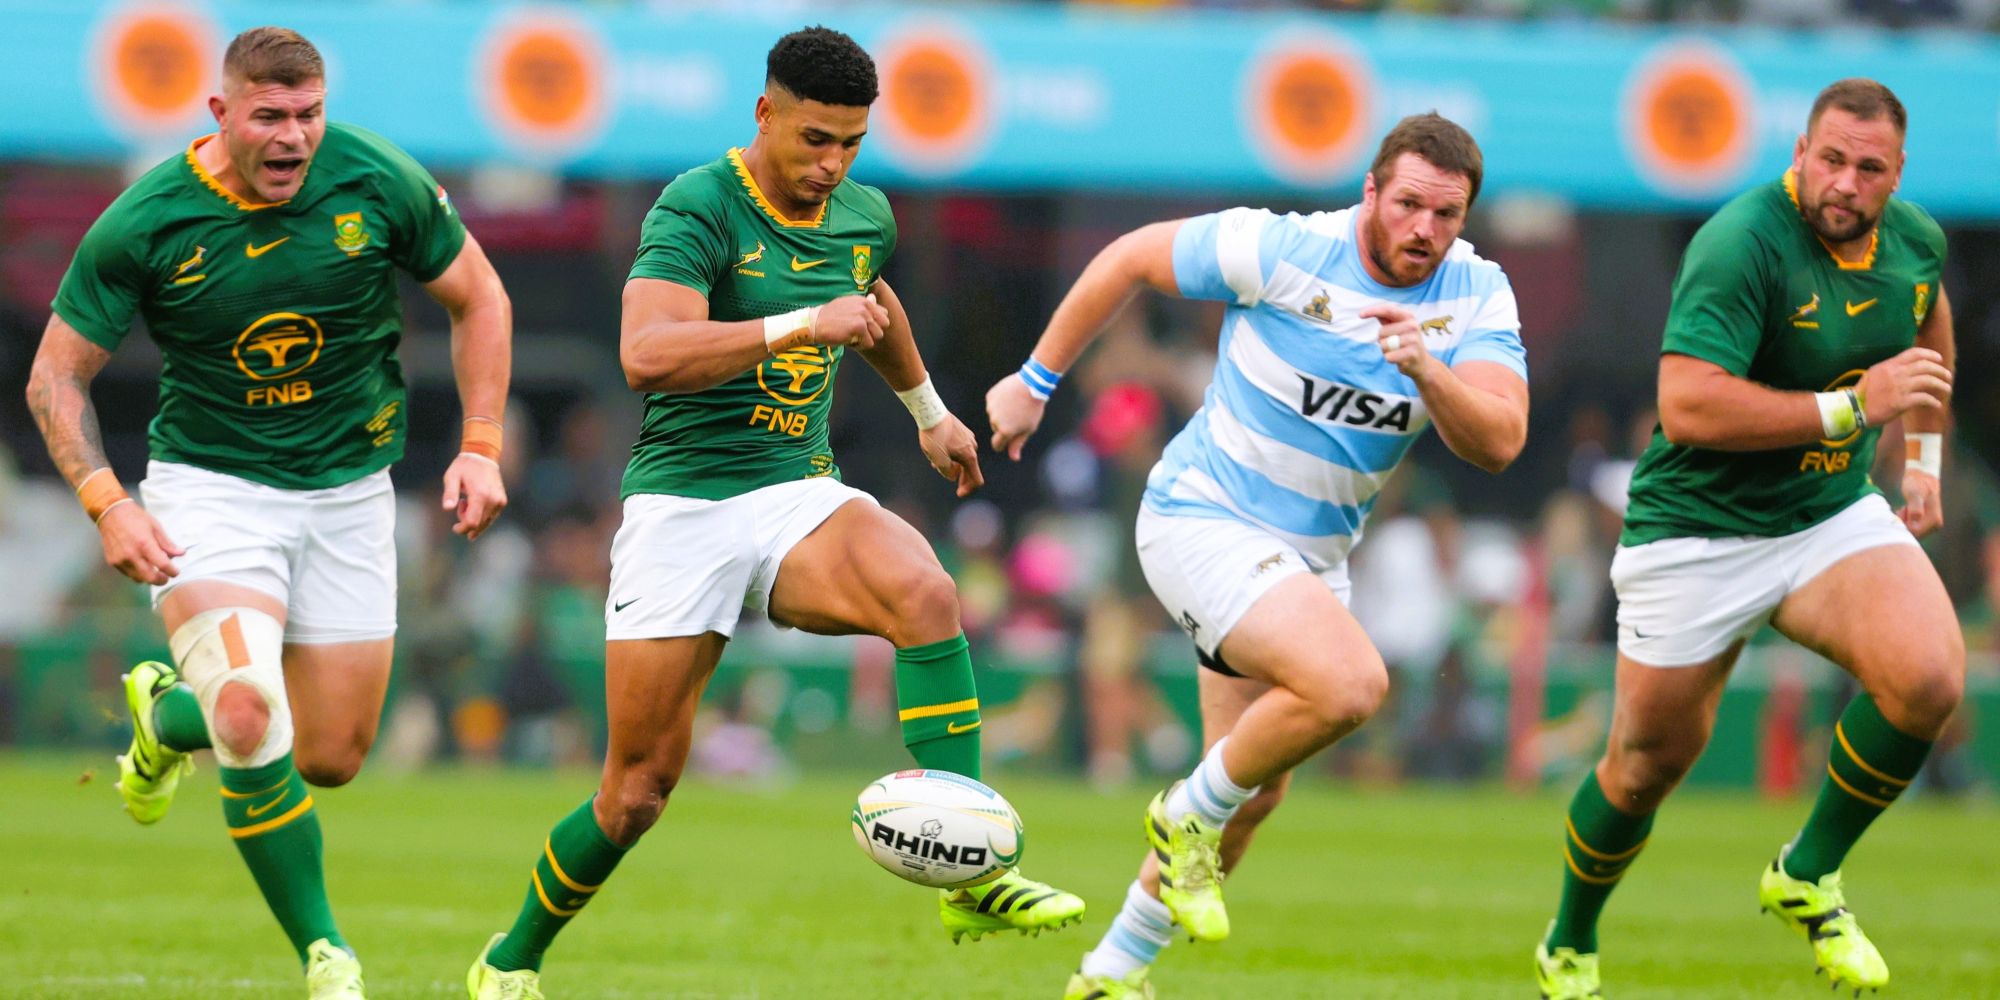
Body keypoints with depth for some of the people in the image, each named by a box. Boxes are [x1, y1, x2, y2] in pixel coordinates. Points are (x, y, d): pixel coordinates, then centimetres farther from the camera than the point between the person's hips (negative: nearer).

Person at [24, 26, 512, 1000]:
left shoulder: (380, 183, -11)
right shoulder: (145, 223, -15)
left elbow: (479, 298, 5)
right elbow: (56, 375, -5)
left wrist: (481, 445, -3)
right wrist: (107, 505, -18)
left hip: (347, 492, 3)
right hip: (208, 484, -3)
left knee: (330, 758, 5)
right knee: (250, 722, -25)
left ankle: (167, 714, 37)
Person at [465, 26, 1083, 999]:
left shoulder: (865, 215, 7)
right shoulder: (698, 208, -14)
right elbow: (647, 354, -31)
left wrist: (928, 410, 45)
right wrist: (803, 323, -36)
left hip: (801, 495, 4)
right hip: (681, 507, -4)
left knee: (922, 591, -30)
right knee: (638, 790, 0)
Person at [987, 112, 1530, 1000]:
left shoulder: (1476, 299, -8)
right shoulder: (1281, 252, -19)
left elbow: (1497, 443, -20)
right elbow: (1130, 258, -5)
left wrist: (1428, 370, -39)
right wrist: (1035, 382, 0)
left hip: (1313, 556, 6)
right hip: (1204, 520, -6)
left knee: (1253, 793, 13)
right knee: (1349, 683, -30)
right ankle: (1189, 816, -5)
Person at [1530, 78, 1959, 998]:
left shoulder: (1916, 240, -1)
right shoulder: (1742, 245, -24)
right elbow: (1688, 407, -33)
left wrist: (1924, 454, 24)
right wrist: (1852, 406, -33)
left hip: (1834, 511, 5)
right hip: (1698, 531, -5)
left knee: (1929, 679, -22)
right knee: (1646, 766, 6)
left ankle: (1808, 878, 1)